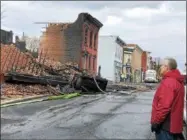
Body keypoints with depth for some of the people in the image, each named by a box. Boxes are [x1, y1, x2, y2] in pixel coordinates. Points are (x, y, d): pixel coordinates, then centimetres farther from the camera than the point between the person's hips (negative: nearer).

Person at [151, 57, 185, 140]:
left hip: (166, 125, -10)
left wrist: (156, 121, -19)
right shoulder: (177, 81, 11)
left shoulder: (168, 82, -22)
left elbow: (164, 106, -27)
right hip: (173, 124, 10)